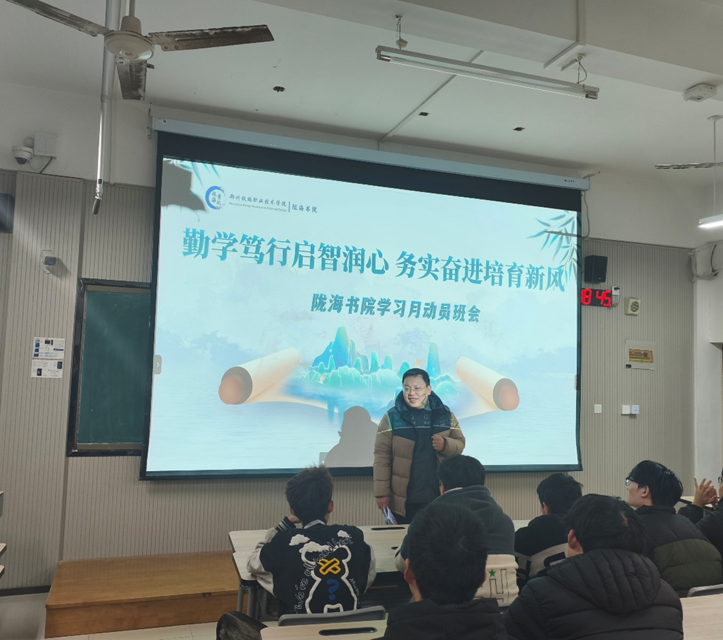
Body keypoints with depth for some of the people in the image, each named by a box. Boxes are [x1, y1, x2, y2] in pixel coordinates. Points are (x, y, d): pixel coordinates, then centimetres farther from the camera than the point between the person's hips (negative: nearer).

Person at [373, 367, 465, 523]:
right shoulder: (392, 417, -5)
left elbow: (460, 444, 7)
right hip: (404, 499, -2)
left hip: (440, 496, 2)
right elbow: (382, 456, -6)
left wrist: (445, 444, -15)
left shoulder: (445, 414, 3)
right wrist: (382, 492, -10)